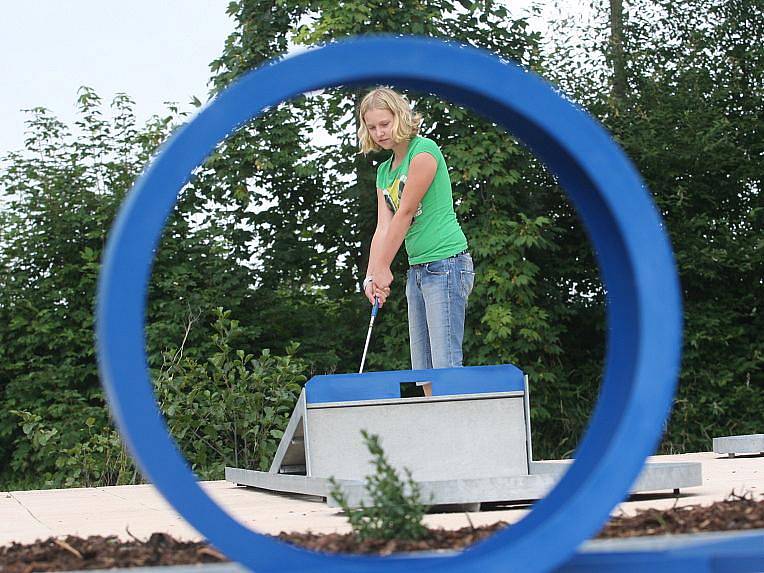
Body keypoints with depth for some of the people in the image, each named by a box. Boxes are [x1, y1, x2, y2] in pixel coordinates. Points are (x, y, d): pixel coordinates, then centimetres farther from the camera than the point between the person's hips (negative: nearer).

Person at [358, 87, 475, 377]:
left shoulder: (424, 151, -8)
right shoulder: (384, 171, 17)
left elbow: (405, 213, -11)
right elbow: (383, 228, 9)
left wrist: (383, 268, -9)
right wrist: (371, 276, -5)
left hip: (446, 264, -9)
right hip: (417, 270, 9)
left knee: (446, 365, -14)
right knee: (422, 371, 6)